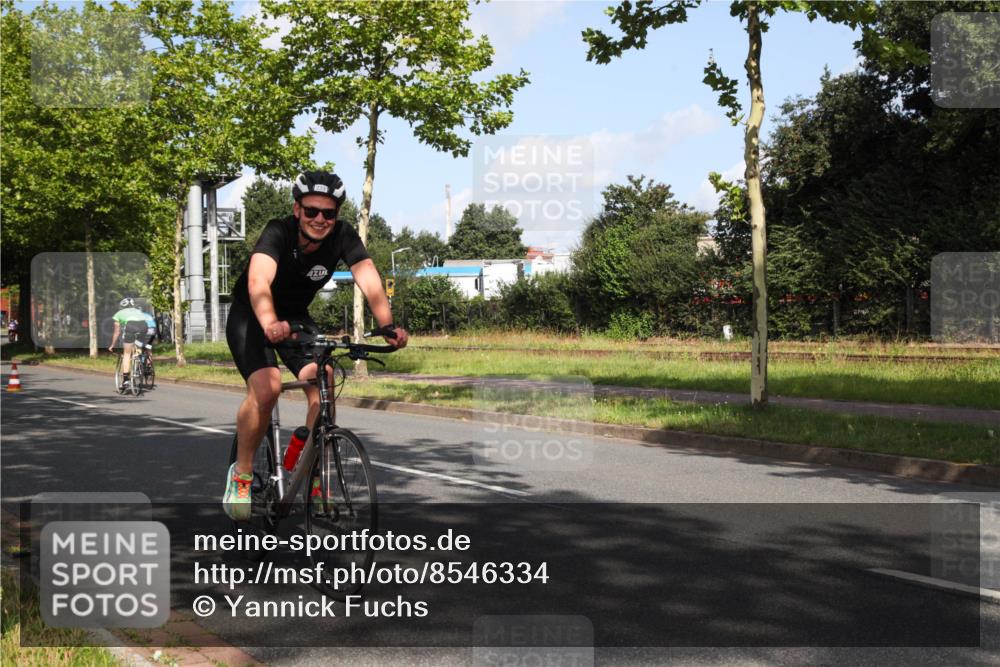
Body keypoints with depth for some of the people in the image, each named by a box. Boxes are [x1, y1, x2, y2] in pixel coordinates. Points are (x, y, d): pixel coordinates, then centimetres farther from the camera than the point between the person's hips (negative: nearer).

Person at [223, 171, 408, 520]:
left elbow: (369, 281, -31)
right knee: (266, 388, -26)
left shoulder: (343, 236, -18)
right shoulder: (278, 232, -29)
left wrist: (389, 326, -50)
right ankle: (241, 472, -5)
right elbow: (258, 281, -47)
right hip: (251, 315, -4)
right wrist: (270, 325, -67)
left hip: (295, 317, 4)